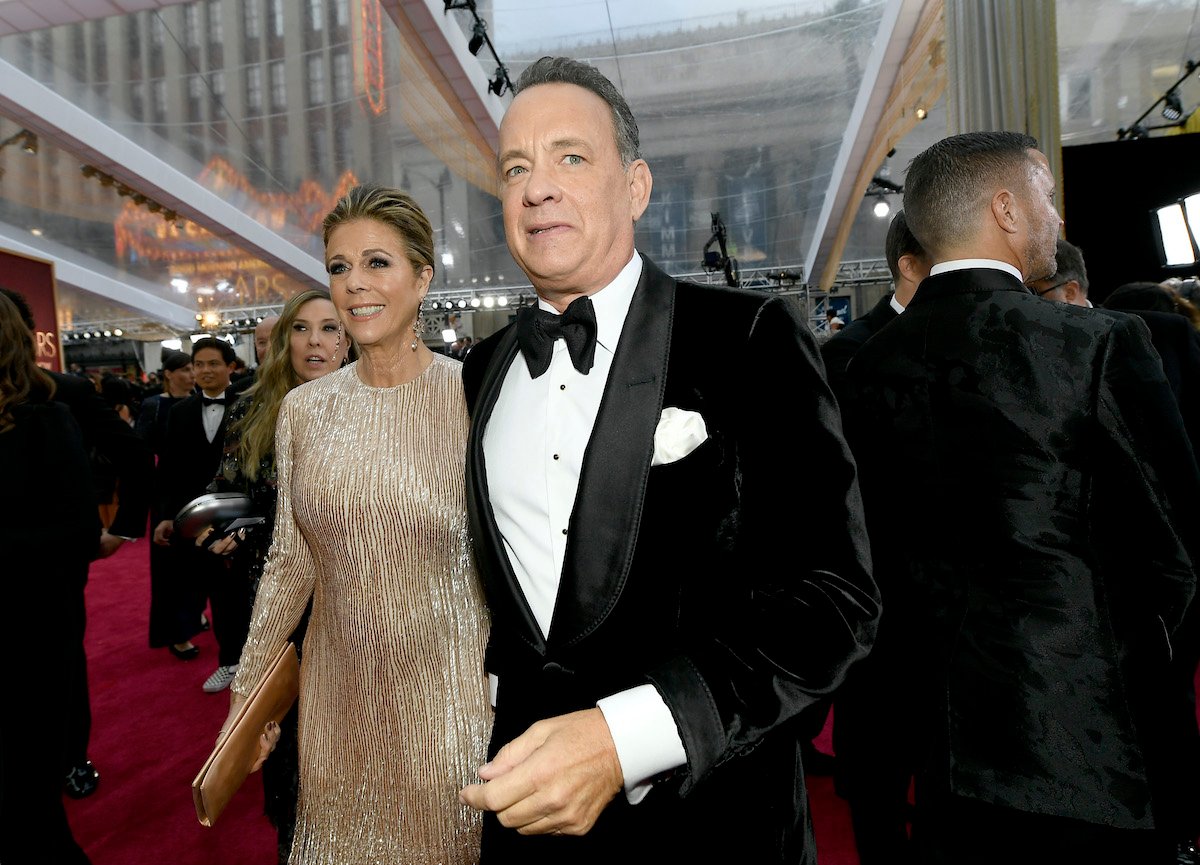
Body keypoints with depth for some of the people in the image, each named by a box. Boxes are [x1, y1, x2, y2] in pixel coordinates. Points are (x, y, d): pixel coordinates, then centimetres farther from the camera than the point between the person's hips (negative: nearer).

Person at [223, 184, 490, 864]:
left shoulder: (475, 394, -13)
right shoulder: (305, 409, -1)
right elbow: (290, 557, 7)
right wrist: (247, 694, 10)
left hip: (447, 690, -3)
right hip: (338, 695, 4)